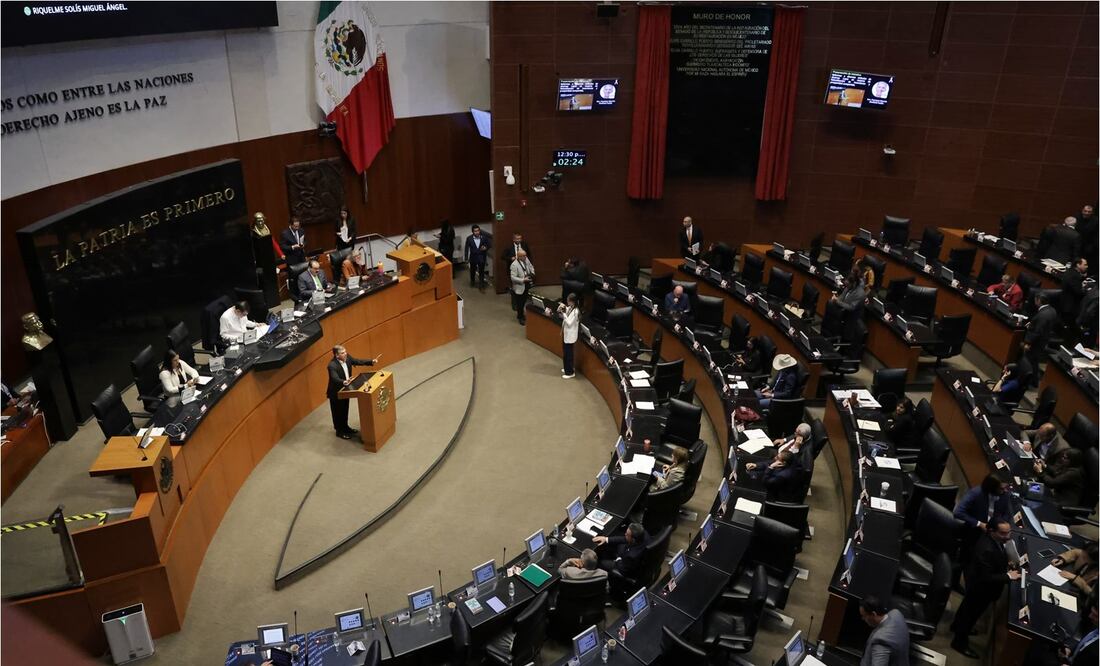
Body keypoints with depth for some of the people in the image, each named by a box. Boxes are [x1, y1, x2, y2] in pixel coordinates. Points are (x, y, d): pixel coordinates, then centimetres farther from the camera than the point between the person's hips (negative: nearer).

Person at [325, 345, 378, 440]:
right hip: (335, 392, -7)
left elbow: (358, 361, -1)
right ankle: (339, 431, 29)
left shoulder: (347, 357, -11)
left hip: (345, 389, 8)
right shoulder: (332, 365, -33)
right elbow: (335, 378, -45)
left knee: (345, 410, 24)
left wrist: (371, 361, -12)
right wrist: (344, 382, -64)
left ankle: (345, 427, 43)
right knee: (338, 412, 11)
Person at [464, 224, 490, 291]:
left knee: (481, 272, 1)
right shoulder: (469, 238, -14)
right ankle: (472, 282, 48)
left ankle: (481, 285, 11)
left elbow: (490, 245, 0)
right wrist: (466, 258, -5)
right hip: (473, 257, 1)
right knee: (472, 270, 22)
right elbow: (466, 248, -6)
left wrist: (486, 248, -21)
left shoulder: (483, 237, -13)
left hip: (481, 257, -1)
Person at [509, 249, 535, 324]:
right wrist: (523, 280, -30)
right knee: (520, 303, 9)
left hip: (526, 286, 7)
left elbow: (531, 267, 15)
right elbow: (513, 278, -26)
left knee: (524, 301, 21)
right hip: (519, 287, -7)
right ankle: (520, 318, 27)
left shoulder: (526, 260, -4)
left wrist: (532, 273, -3)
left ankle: (520, 314, 42)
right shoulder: (514, 265, -25)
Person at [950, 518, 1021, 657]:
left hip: (978, 584, 9)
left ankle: (957, 626, 57)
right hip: (980, 587, -9)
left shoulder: (994, 539, -14)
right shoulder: (986, 549, -42)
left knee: (968, 606, 31)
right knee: (972, 612, 13)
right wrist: (1008, 576, -28)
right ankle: (960, 643, 35)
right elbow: (986, 577, -34)